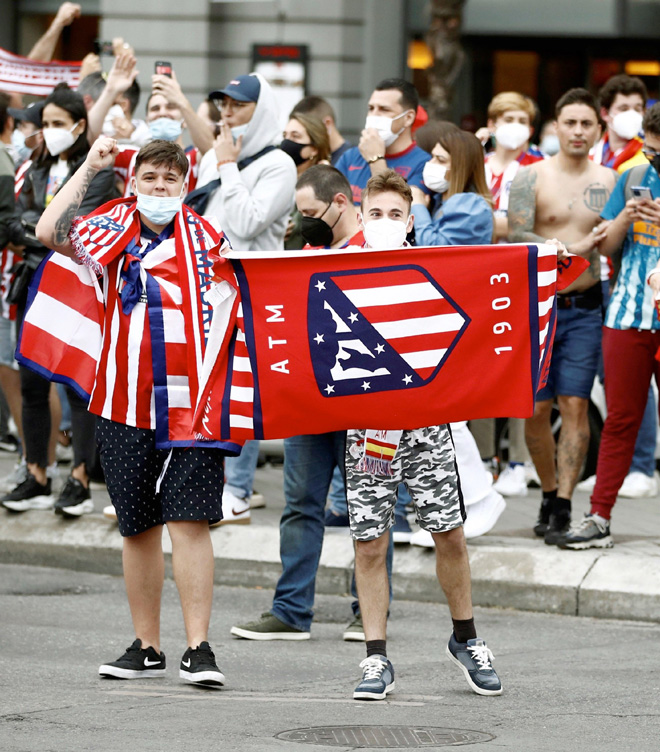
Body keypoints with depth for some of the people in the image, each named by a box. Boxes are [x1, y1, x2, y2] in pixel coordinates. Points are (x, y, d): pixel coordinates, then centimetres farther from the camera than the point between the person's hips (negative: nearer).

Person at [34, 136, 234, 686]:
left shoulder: (205, 237, 4)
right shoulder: (115, 227, 5)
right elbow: (50, 233, -11)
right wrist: (90, 167, -7)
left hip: (191, 402, -2)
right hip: (126, 404, 2)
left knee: (189, 521, -10)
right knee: (139, 527, 10)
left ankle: (199, 649, -10)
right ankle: (147, 647, 19)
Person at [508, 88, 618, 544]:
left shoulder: (608, 181, 7)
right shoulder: (532, 177, -2)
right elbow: (517, 239, -13)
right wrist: (577, 248, -18)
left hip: (585, 306, 1)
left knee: (575, 405, -6)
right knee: (537, 409, 1)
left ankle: (564, 509, -4)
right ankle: (550, 493, 21)